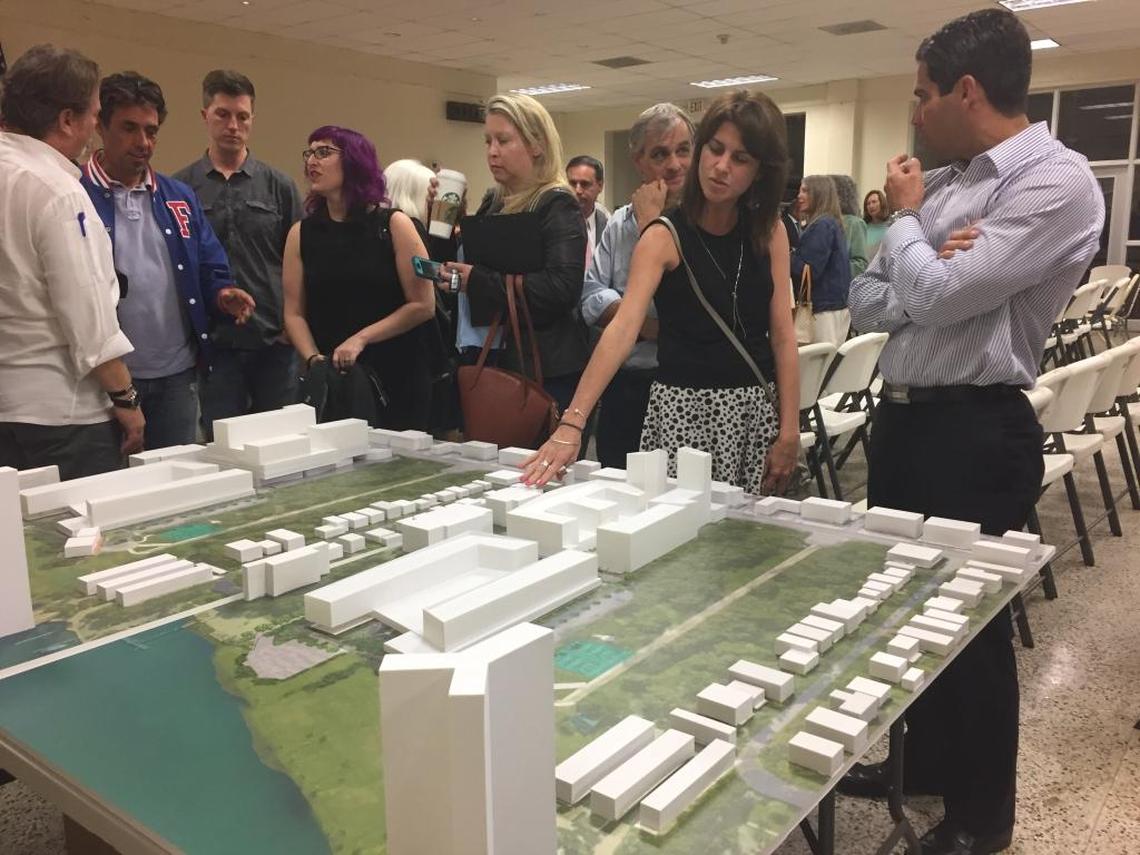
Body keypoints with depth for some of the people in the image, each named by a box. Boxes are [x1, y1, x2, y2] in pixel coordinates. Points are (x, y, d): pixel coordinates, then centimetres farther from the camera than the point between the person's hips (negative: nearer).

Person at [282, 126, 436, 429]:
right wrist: (313, 358, -13)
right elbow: (294, 313, 4)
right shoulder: (301, 233, 6)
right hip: (329, 382, 2)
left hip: (397, 377, -2)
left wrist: (361, 339, -12)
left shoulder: (394, 225, -3)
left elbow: (423, 306, -7)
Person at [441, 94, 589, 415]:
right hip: (493, 362, 7)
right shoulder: (493, 202, 13)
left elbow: (562, 288, -24)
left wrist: (479, 281, -23)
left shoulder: (558, 206, -11)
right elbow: (474, 264, 22)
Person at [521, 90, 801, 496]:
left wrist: (790, 431, -6)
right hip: (684, 407, -3)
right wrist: (572, 424, -32)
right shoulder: (664, 236, -9)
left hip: (756, 409, 4)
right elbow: (622, 329, -21)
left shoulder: (770, 231, 3)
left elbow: (783, 335, 1)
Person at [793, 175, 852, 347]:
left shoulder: (821, 225, -14)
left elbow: (808, 270, -18)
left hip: (824, 308, -10)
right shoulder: (832, 223, 16)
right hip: (837, 305, 10)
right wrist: (793, 252, 7)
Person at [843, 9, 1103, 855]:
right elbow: (865, 302, 8)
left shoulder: (1057, 183, -15)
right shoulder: (939, 183, 11)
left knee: (967, 618, 6)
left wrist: (905, 217, -5)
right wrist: (925, 265, -13)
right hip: (902, 414, 9)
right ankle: (921, 759, 43)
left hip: (975, 430, -8)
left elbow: (938, 297, -23)